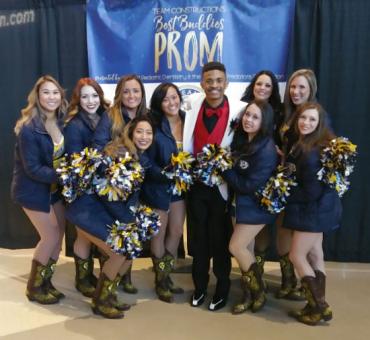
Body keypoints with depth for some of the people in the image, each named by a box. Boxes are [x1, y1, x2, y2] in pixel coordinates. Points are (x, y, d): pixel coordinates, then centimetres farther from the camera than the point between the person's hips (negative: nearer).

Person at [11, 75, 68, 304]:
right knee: (51, 236, -3)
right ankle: (34, 287, 18)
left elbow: (65, 155, 6)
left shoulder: (62, 122, -3)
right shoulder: (29, 128, -23)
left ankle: (45, 282, 29)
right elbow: (33, 169, -24)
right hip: (32, 189, -7)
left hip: (53, 187, 7)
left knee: (60, 233, 10)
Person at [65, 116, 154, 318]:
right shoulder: (119, 154, -23)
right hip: (87, 208, -9)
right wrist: (129, 219, -12)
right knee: (119, 253, -14)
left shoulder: (141, 159, 4)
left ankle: (109, 295, 21)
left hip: (105, 208, 9)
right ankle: (99, 301, 7)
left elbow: (133, 192, 9)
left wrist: (134, 217, -4)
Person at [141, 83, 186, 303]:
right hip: (158, 186, -4)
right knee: (159, 233, 10)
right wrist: (166, 175, -27)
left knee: (176, 232, 12)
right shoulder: (154, 126, -15)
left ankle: (167, 277, 31)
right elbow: (147, 162, -15)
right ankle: (161, 282, 26)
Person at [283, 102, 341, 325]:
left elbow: (312, 190, -22)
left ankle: (319, 308, 10)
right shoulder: (302, 144, 7)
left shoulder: (314, 152, -23)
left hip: (316, 209, -10)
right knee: (314, 255, 14)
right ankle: (318, 305, 24)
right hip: (316, 208, 10)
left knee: (297, 256, -2)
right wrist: (285, 158, -3)